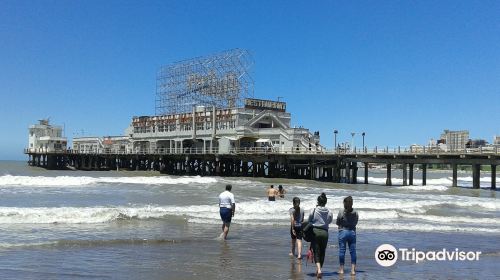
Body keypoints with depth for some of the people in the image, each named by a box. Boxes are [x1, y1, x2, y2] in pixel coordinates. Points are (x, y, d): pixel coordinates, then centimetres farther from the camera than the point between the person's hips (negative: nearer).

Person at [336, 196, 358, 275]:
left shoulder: (341, 212, -11)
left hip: (343, 232, -3)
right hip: (352, 232, 3)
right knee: (353, 251, 7)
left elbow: (337, 223, -3)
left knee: (342, 250, 5)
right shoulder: (355, 213, -2)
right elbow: (356, 223, 9)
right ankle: (353, 269, 7)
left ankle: (341, 269, 10)